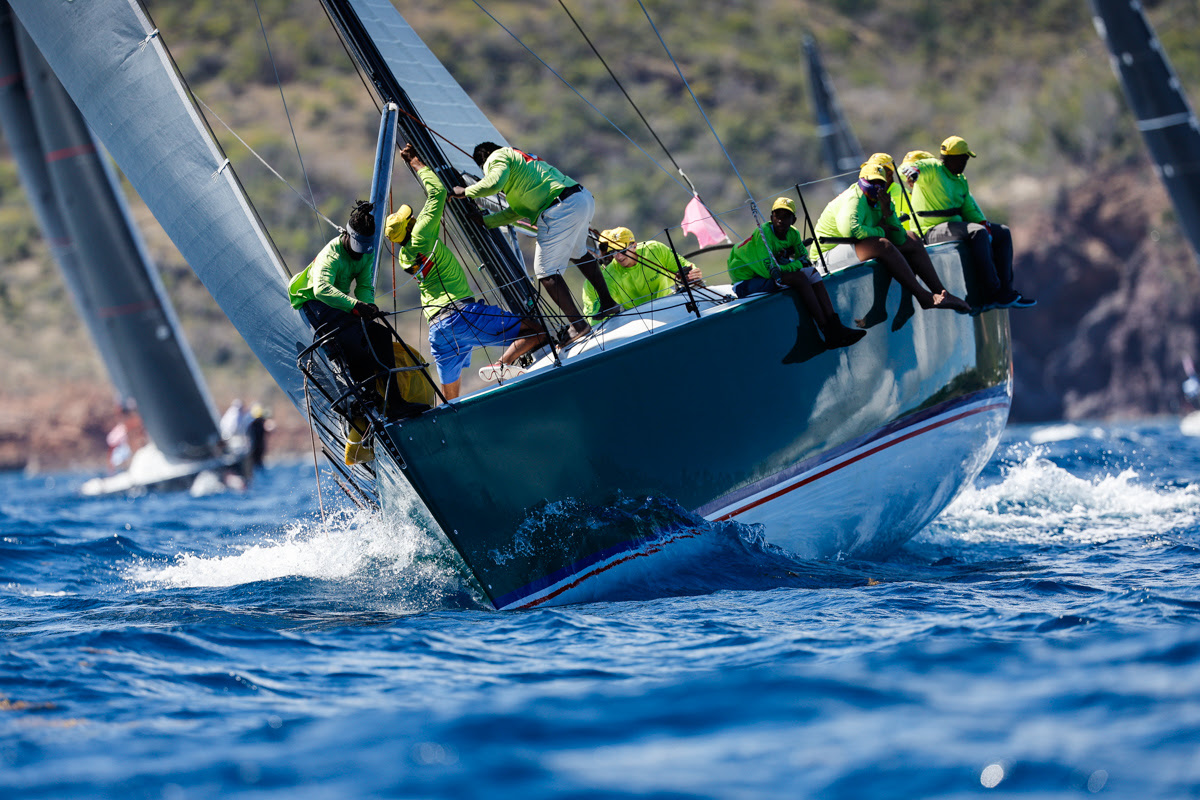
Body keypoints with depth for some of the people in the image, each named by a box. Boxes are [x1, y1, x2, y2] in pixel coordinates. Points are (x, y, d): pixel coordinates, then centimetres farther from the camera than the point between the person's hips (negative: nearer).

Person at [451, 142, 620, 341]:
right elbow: (518, 211, 30)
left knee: (546, 272, -3)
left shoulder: (498, 157, 6)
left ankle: (577, 324, -5)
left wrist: (465, 192, -1)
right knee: (578, 253, 34)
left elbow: (494, 183, -17)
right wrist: (483, 221, 33)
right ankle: (608, 303, 40)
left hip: (562, 209, -10)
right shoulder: (519, 159, 33)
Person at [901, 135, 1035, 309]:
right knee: (978, 232, -32)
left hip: (955, 226, 10)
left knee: (1003, 233, 8)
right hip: (932, 230, -10)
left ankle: (1005, 290, 5)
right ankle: (993, 293, -31)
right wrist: (914, 170, -51)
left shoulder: (961, 180, 20)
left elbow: (969, 208, 18)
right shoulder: (932, 168, -5)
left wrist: (983, 223, -1)